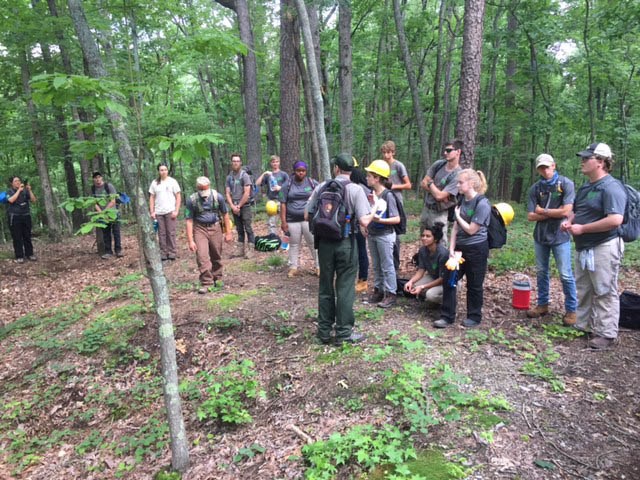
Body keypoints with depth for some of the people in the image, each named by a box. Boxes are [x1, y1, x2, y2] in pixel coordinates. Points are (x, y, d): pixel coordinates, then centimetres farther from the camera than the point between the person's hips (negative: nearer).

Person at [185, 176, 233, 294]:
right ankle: (206, 283, -5)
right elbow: (189, 221, -7)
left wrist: (228, 233, 4)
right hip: (200, 229, -1)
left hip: (215, 228, 1)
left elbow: (225, 214, 4)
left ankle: (217, 279, 29)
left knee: (216, 256, 9)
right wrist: (190, 240, -11)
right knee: (202, 256, -11)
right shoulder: (191, 200, -11)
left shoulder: (218, 197, -8)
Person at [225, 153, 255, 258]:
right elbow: (227, 193, 7)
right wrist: (232, 206, -6)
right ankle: (240, 249, 17)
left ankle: (249, 250, -1)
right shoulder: (229, 177, 8)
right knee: (239, 229, 11)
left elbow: (247, 193, -12)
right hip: (234, 207, 5)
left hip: (244, 206, -5)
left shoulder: (244, 175, -6)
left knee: (248, 229, -4)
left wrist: (239, 206, -11)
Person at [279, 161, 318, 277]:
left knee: (314, 244, 2)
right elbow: (283, 204, 1)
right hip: (292, 220, 1)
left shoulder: (312, 183, 2)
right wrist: (283, 221, -4)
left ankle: (318, 267, 14)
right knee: (294, 245, 10)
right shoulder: (287, 185, 2)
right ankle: (293, 267, 20)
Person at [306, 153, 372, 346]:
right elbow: (364, 221, -15)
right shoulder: (356, 190, -7)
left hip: (324, 242, 3)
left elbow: (307, 216, 4)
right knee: (345, 288, 7)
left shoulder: (321, 187, 2)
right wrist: (373, 212, 5)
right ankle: (344, 333, 13)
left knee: (325, 287, 14)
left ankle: (324, 331, 23)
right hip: (346, 243, -3)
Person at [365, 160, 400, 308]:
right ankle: (378, 290, 27)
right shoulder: (371, 193, 1)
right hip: (372, 234, 6)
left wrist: (380, 220, -26)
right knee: (376, 265, 15)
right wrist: (365, 226, 2)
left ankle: (390, 294, 10)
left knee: (387, 266, 2)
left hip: (385, 235, -6)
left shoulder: (388, 196, -15)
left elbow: (397, 219, -15)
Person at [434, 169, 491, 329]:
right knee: (448, 280, 5)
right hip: (460, 247, 7)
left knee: (474, 285, 7)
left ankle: (474, 317, 25)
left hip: (476, 250, -7)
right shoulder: (462, 201, 6)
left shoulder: (482, 204, -17)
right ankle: (447, 316, 15)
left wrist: (458, 216, -7)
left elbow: (471, 229, -19)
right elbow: (455, 227, 5)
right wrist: (451, 249, -2)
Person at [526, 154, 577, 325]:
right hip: (540, 236, 4)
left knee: (566, 275, 0)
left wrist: (543, 211, -7)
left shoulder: (566, 184, -8)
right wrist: (554, 213, -12)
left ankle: (571, 309, 12)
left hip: (560, 236, -4)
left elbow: (566, 211, -17)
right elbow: (531, 216, -4)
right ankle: (542, 304, 27)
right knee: (541, 272, 14)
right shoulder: (535, 188, 0)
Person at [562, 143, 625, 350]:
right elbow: (577, 212, 24)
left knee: (604, 293, 0)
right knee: (583, 290, 18)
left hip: (603, 247, -10)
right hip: (584, 247, 10)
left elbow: (615, 220, -28)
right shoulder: (585, 187, 13)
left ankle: (606, 334, 11)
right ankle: (583, 326, 31)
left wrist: (582, 228, -22)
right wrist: (569, 222, 2)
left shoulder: (611, 187, -18)